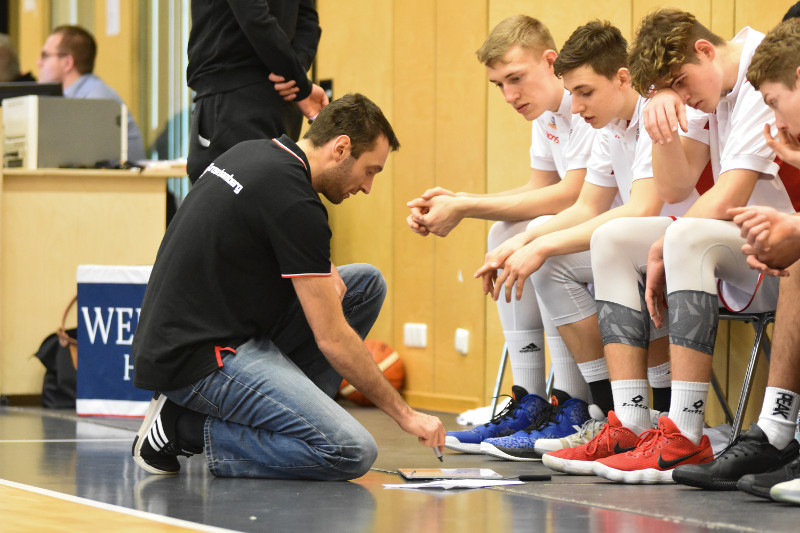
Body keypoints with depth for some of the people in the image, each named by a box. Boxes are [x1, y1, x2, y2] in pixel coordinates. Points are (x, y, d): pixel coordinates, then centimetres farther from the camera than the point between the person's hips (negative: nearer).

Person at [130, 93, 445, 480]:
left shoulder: (254, 153, 9)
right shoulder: (294, 202, -18)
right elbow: (332, 338, -16)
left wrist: (322, 271, 8)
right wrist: (405, 415, -7)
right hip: (197, 359, -10)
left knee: (366, 284, 14)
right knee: (351, 453, -23)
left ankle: (282, 410, 10)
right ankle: (192, 429, -9)